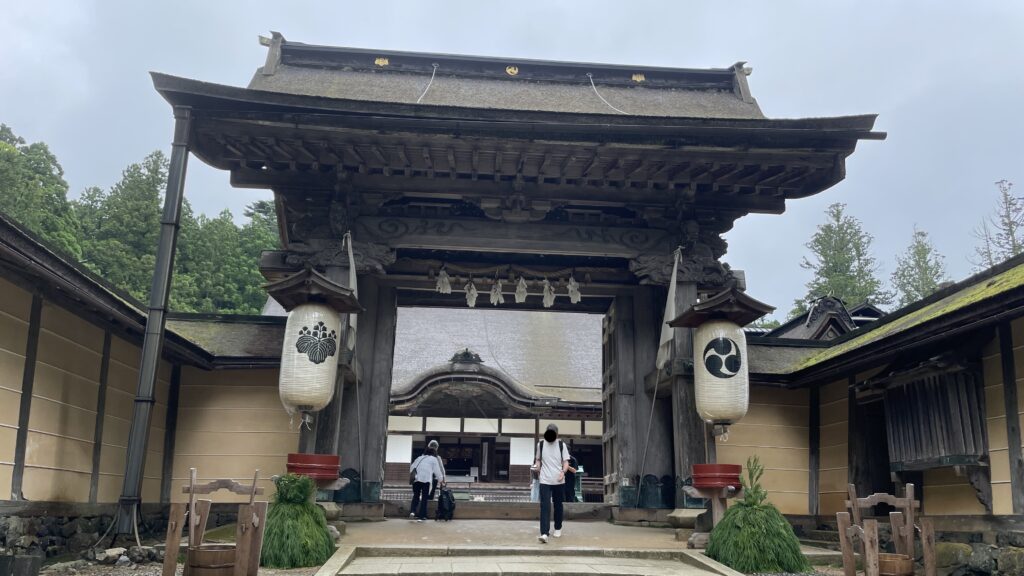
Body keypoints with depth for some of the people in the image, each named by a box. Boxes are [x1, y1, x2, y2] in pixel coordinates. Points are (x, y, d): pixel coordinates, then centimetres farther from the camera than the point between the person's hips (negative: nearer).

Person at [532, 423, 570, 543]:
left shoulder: (561, 445, 0)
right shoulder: (540, 444, 3)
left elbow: (566, 462, -1)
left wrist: (563, 472, -18)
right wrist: (537, 466, -2)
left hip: (559, 481, 1)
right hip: (545, 481, -1)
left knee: (558, 505, 13)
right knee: (545, 506, -11)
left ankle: (558, 529, 32)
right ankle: (544, 533, -18)